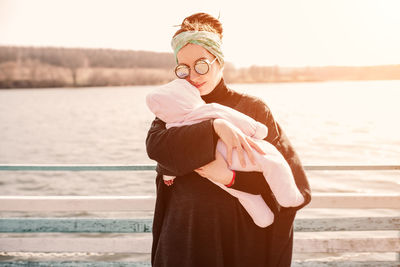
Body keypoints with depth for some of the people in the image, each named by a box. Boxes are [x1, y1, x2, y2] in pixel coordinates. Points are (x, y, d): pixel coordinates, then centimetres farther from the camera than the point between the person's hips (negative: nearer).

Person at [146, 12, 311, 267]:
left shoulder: (254, 109, -3)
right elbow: (155, 146, -18)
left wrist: (232, 178, -21)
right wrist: (214, 127, -27)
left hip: (242, 237, -1)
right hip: (184, 236, 2)